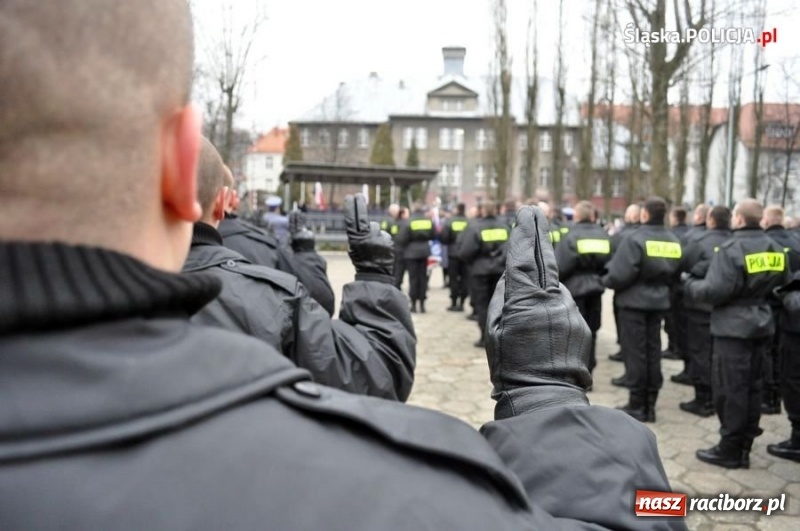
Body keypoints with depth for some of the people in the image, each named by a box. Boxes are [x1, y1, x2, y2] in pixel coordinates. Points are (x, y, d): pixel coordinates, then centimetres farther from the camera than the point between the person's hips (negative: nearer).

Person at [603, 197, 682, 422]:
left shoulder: (636, 239, -18)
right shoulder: (674, 241, 4)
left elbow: (620, 274, -21)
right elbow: (675, 273, 8)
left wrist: (607, 281, -2)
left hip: (634, 301, -6)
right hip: (659, 301, 6)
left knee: (635, 352, 1)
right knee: (653, 352, 12)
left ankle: (637, 405, 7)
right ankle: (650, 405, 18)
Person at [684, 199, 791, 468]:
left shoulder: (731, 249, -18)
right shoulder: (775, 249, 7)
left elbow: (716, 291, -22)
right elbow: (783, 284, 18)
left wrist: (690, 284, -5)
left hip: (734, 327, -8)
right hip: (761, 325, 8)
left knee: (730, 389, 0)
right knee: (751, 387, 13)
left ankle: (729, 450, 8)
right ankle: (744, 447, 22)